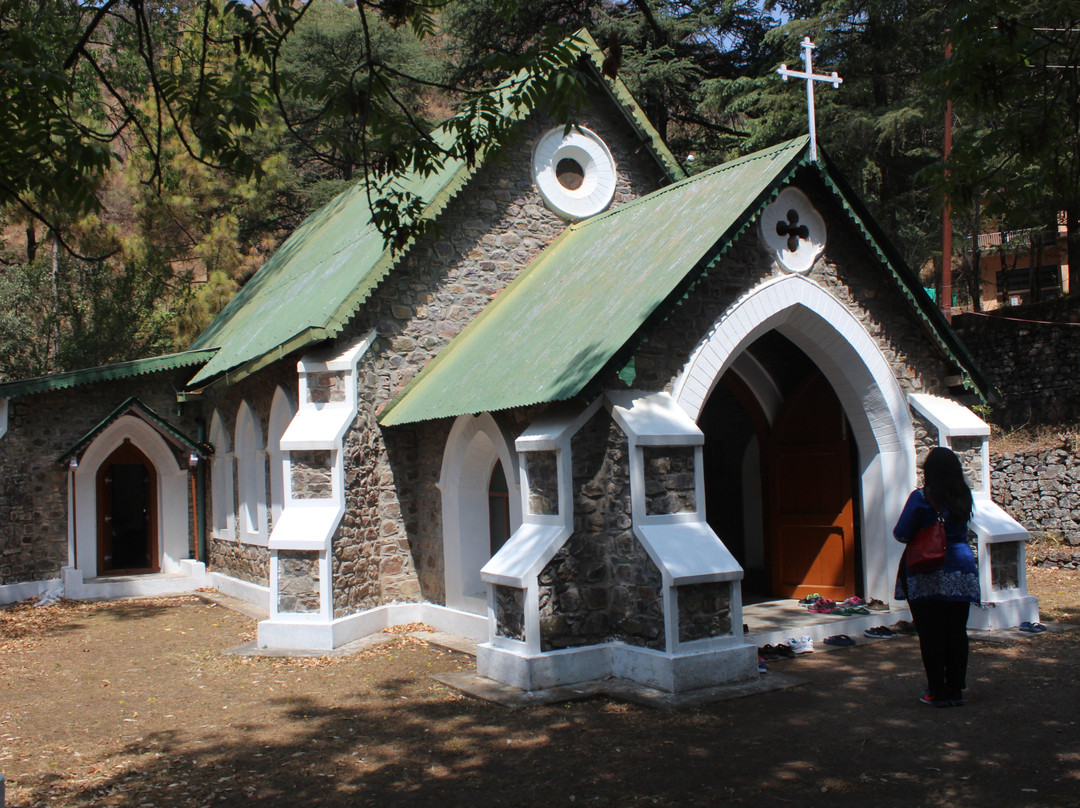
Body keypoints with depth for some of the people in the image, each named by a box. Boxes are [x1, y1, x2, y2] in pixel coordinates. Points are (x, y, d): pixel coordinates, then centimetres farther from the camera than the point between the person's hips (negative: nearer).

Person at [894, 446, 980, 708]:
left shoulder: (921, 498, -11)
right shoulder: (964, 497, 4)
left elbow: (902, 534, -7)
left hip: (927, 574, -5)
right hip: (961, 571, 5)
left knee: (931, 634, 2)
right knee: (957, 632, 9)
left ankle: (938, 691, 5)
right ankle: (956, 690, 14)